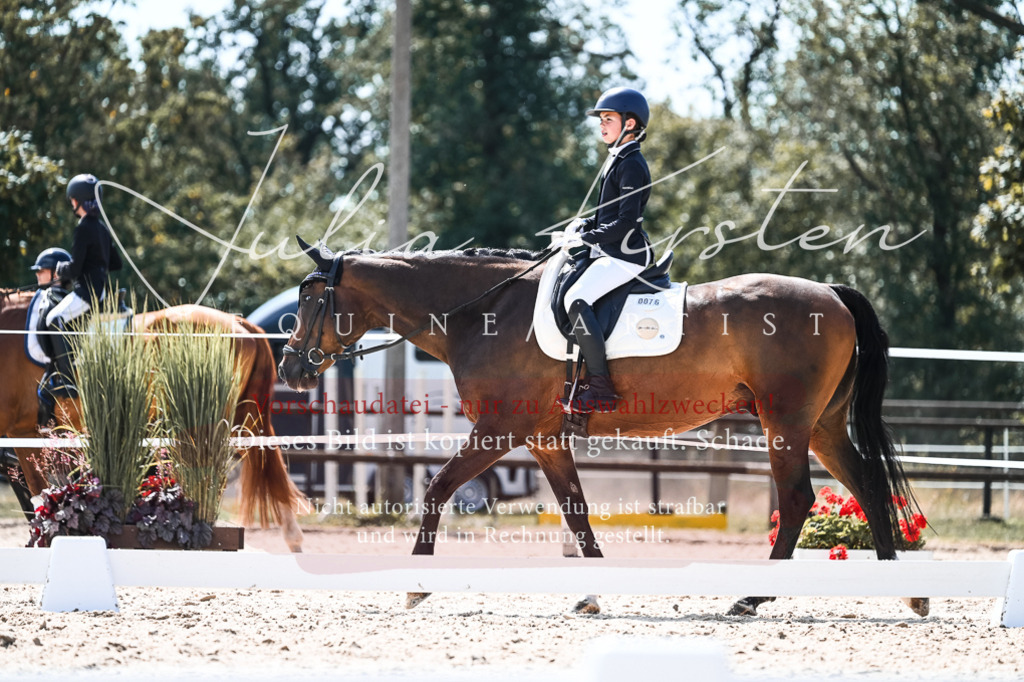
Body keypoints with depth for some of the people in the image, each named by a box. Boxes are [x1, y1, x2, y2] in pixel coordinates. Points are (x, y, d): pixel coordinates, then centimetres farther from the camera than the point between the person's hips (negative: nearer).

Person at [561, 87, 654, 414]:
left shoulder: (631, 166, -15)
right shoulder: (617, 160, 17)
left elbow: (625, 222, -21)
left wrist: (587, 237, -16)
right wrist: (585, 224, 10)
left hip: (626, 255, -11)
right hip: (612, 252, 11)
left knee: (576, 299, -25)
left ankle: (601, 388, -27)